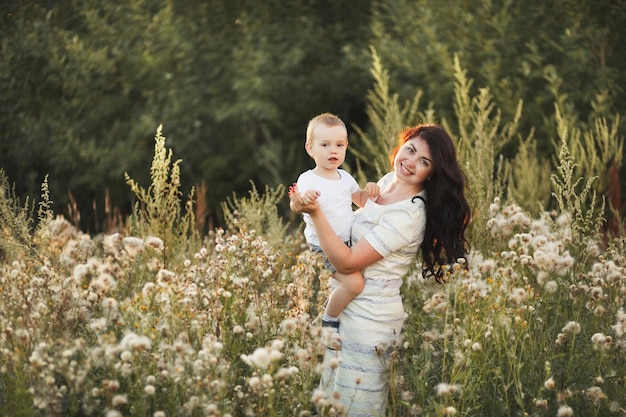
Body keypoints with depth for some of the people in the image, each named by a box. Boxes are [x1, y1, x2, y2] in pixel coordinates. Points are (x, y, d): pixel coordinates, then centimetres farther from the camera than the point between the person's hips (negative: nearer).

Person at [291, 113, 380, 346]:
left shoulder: (345, 177, 8)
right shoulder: (308, 180, -13)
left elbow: (360, 201, 21)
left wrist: (369, 191, -1)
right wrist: (304, 199, -50)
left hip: (349, 241, 8)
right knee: (354, 283, -22)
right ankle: (329, 321, -1)